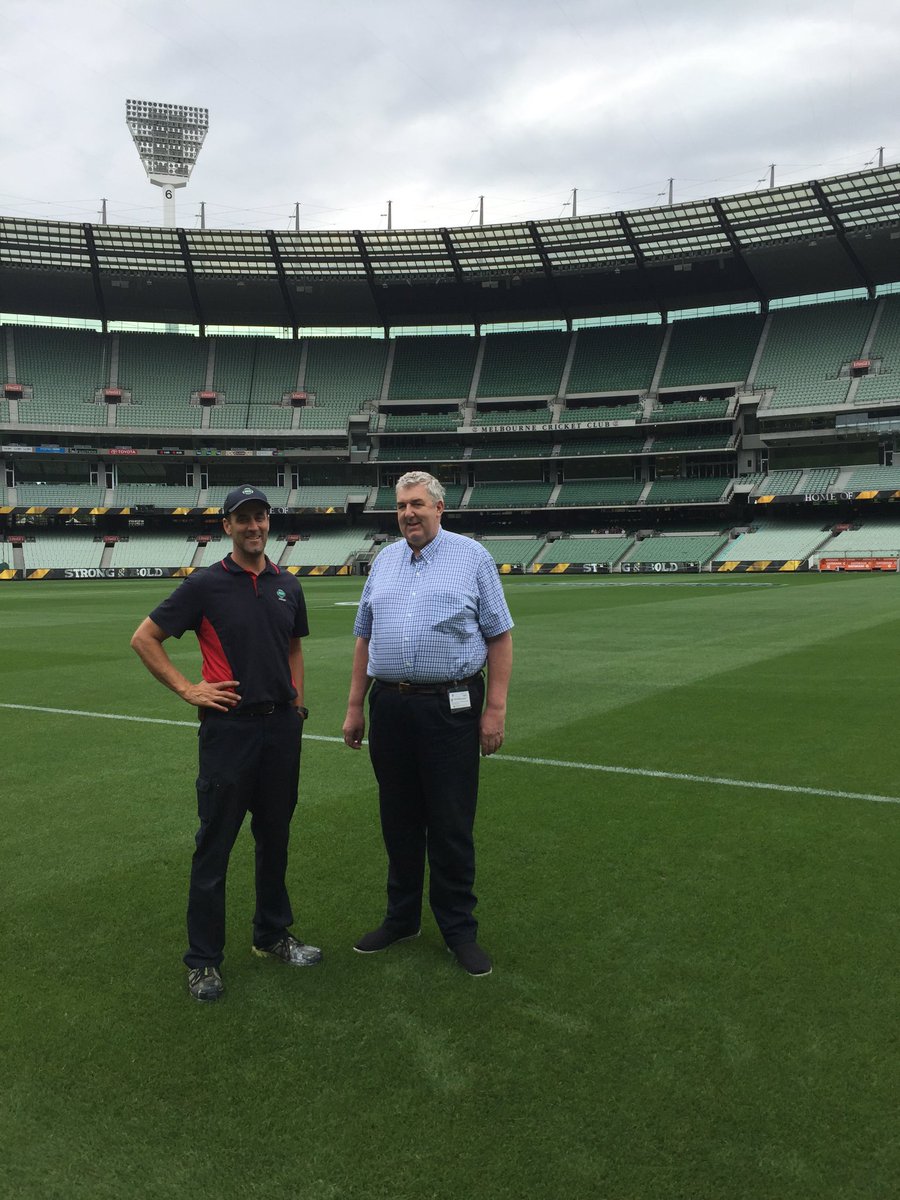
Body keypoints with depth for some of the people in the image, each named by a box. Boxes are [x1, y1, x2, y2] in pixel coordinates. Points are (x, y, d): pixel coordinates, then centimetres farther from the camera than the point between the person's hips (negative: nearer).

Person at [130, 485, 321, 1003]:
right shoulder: (205, 585, -5)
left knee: (275, 837, 15)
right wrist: (188, 689, -7)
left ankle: (273, 934, 31)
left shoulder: (288, 586, 9)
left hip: (282, 726, 5)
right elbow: (145, 638, -1)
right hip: (229, 725, -5)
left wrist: (297, 703, 12)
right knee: (215, 844, 1)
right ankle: (204, 959, 12)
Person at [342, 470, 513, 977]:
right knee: (399, 820, 14)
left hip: (450, 707, -4)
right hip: (389, 706, 4)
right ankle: (402, 918, 30)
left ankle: (459, 929, 18)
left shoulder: (472, 556, 0)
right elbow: (365, 638, 17)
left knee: (452, 826, 2)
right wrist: (355, 707, 13)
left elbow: (500, 636, -2)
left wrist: (495, 709, -9)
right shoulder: (384, 561, 13)